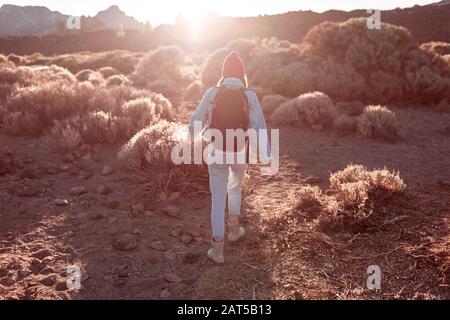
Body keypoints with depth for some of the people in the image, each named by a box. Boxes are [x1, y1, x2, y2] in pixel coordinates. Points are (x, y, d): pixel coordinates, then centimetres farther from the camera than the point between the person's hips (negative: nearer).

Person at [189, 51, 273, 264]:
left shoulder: (212, 93, -6)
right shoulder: (249, 96, -7)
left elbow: (196, 121, 1)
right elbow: (259, 126, -9)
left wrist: (191, 137, 20)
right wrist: (267, 155, -5)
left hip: (217, 153, -1)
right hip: (241, 153, 1)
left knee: (218, 198, 7)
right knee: (235, 187, 28)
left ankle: (217, 249, 9)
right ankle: (234, 230, 40)